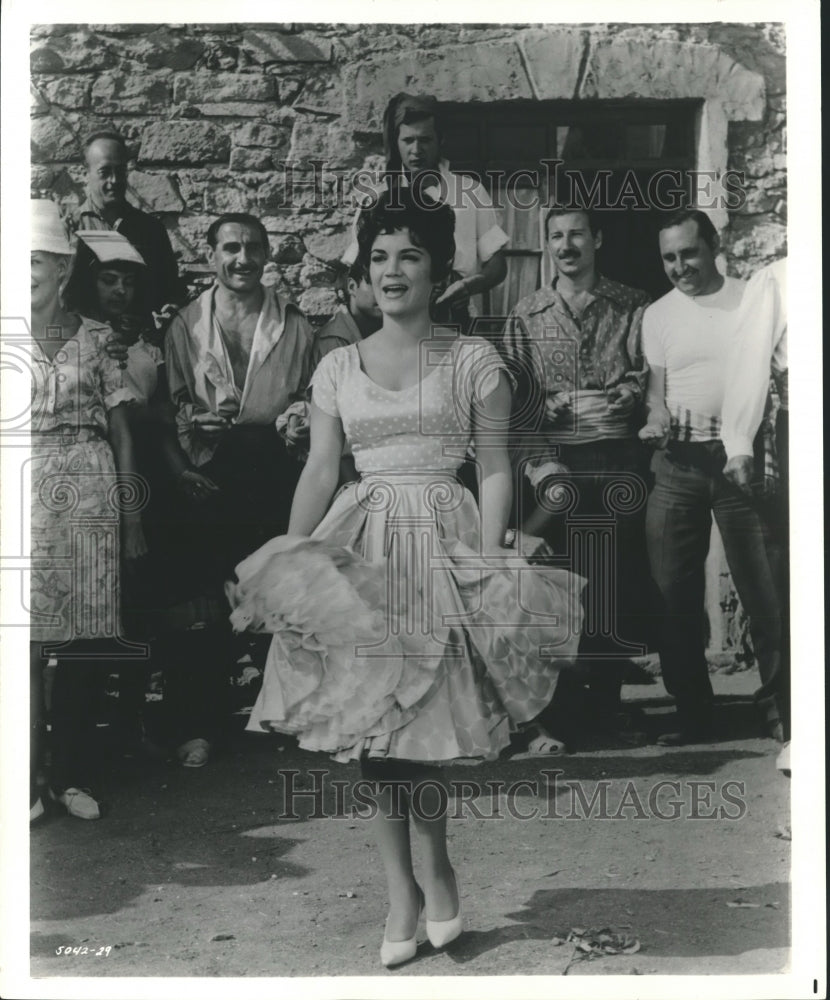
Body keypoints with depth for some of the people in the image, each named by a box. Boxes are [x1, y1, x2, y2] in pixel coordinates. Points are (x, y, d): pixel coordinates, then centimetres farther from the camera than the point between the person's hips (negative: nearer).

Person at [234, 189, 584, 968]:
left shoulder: (473, 361, 3)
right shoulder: (338, 367, 10)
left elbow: (495, 470, 1)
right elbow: (319, 471, 9)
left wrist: (492, 565, -10)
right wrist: (287, 559, -2)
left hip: (443, 539, -3)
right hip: (359, 544, 3)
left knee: (417, 722, -7)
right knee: (371, 722, 2)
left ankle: (435, 870, 19)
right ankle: (401, 889, 16)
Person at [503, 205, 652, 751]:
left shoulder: (633, 307, 8)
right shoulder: (527, 316, 9)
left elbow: (648, 375, 3)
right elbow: (517, 403, 2)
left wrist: (618, 398, -15)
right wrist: (542, 468, -9)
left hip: (618, 459, 0)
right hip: (555, 462, 0)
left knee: (620, 585, 1)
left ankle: (607, 702, 16)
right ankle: (562, 712, 7)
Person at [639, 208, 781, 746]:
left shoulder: (752, 299, 2)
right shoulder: (658, 315, 11)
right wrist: (658, 419, -7)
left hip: (740, 458, -3)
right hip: (678, 462, 4)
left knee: (760, 587, -3)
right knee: (674, 591, 5)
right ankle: (693, 712, 17)